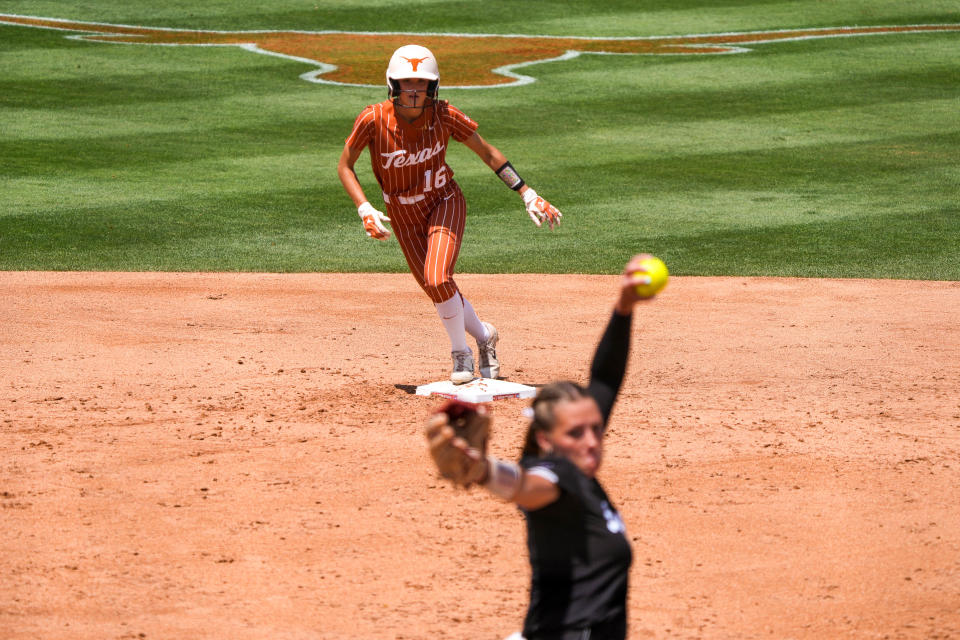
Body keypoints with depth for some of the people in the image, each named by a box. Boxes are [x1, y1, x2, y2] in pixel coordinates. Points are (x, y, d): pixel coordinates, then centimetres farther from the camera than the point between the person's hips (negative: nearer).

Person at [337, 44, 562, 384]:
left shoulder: (444, 115, -20)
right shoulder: (373, 119, -21)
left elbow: (487, 152, -9)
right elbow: (344, 166, -8)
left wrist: (527, 194, -12)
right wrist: (364, 209, -21)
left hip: (444, 204, -2)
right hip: (403, 217, 2)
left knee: (438, 280, -23)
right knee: (439, 292, 6)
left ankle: (460, 352, 1)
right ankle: (484, 335, 36)